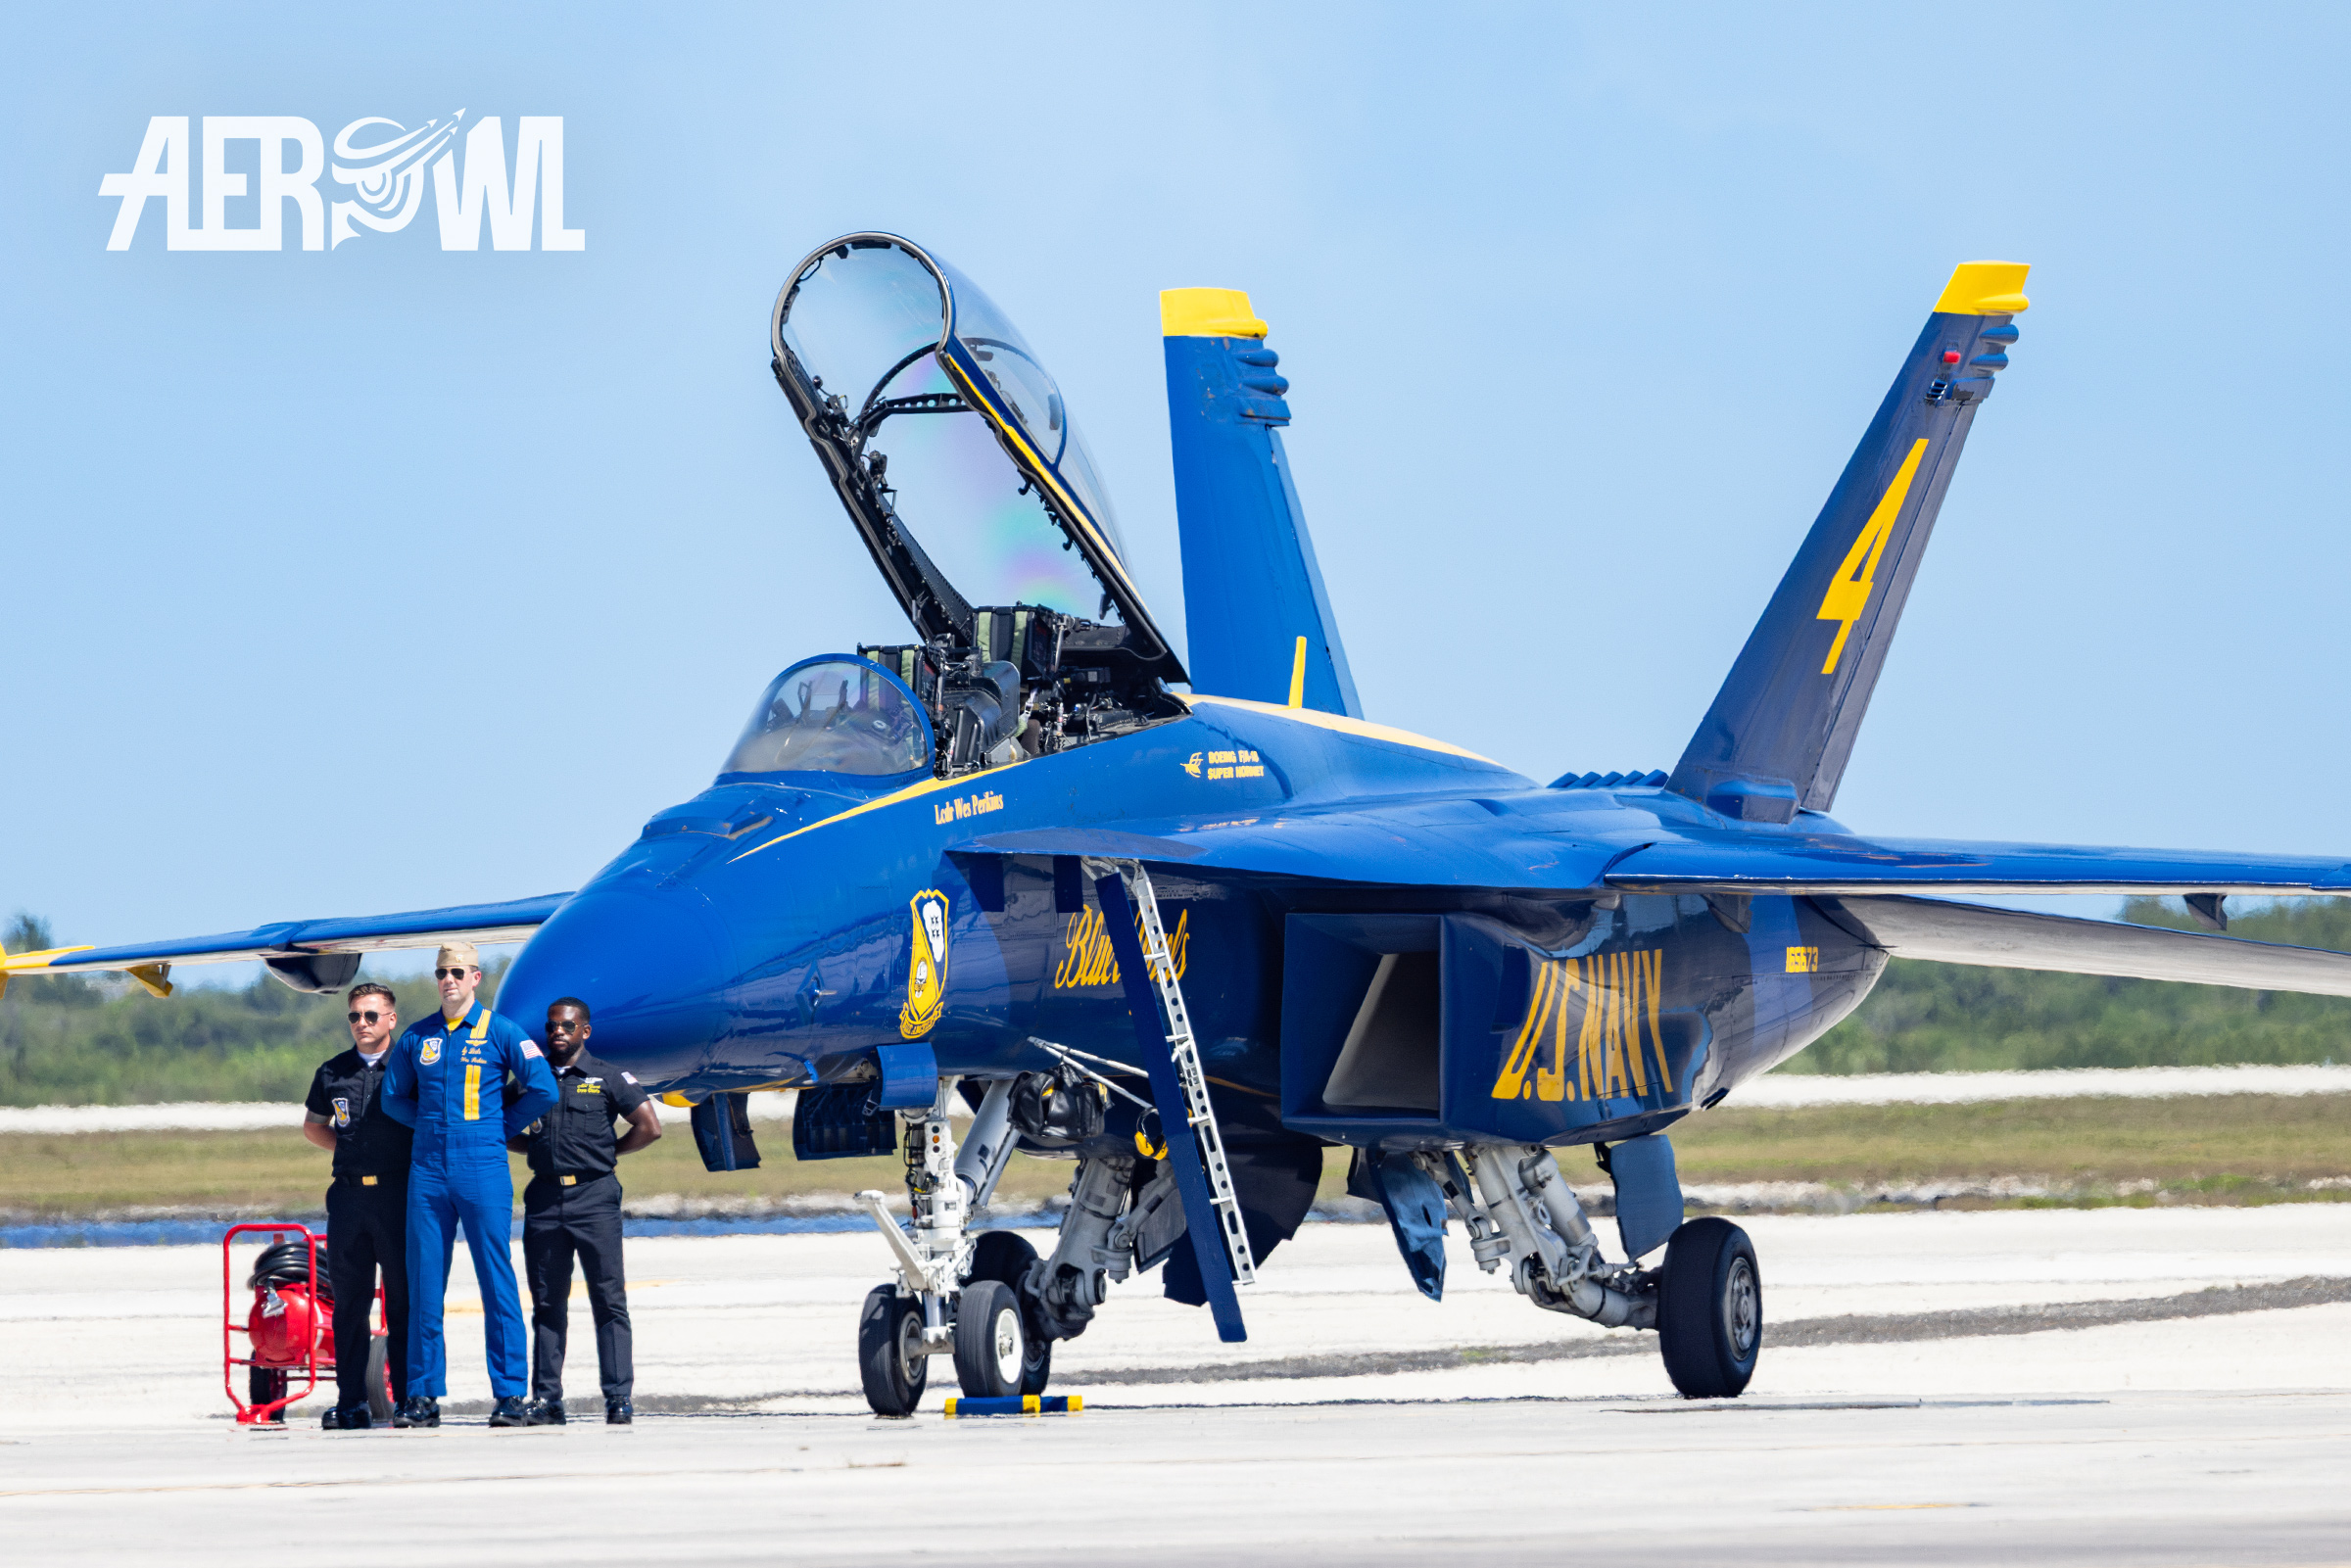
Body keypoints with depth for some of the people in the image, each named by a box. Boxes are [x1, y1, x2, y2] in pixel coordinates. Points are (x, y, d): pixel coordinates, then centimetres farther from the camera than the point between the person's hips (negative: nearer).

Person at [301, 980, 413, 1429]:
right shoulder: (332, 1073, 10)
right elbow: (312, 1125, 26)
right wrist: (352, 1150, 11)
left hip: (399, 1194, -3)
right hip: (349, 1195, 3)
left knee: (404, 1301, -2)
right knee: (349, 1303, 3)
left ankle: (408, 1401, 1)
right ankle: (350, 1403, 6)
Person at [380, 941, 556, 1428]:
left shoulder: (499, 1033, 0)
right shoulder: (416, 1038, 11)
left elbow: (543, 1090, -4)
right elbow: (394, 1097, 22)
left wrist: (501, 1127, 2)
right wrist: (433, 1124, 11)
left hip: (483, 1172, -4)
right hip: (428, 1171, 4)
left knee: (497, 1283, -4)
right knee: (424, 1285, 3)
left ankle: (510, 1394, -2)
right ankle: (423, 1396, 7)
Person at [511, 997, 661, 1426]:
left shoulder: (608, 1078, 4)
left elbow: (649, 1127, 2)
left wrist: (608, 1152, 2)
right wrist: (534, 1145, 7)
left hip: (594, 1197, -3)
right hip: (544, 1198, 3)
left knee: (609, 1300, -6)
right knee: (547, 1304, 5)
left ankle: (619, 1398, -6)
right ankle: (546, 1398, 7)